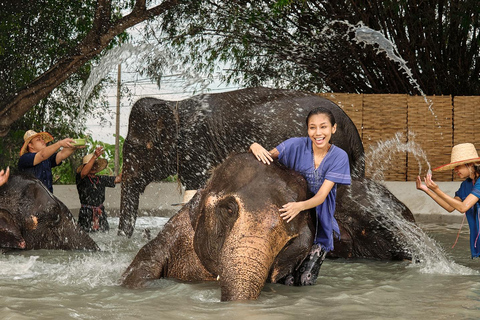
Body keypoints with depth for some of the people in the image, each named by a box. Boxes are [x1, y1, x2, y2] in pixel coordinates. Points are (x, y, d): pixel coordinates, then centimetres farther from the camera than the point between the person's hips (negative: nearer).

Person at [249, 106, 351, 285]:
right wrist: (255, 147, -35)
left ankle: (319, 250, 26)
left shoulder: (339, 156, -11)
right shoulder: (297, 146, -8)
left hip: (319, 221, 0)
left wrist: (300, 206, -39)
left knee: (306, 280, -5)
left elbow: (321, 196, -19)